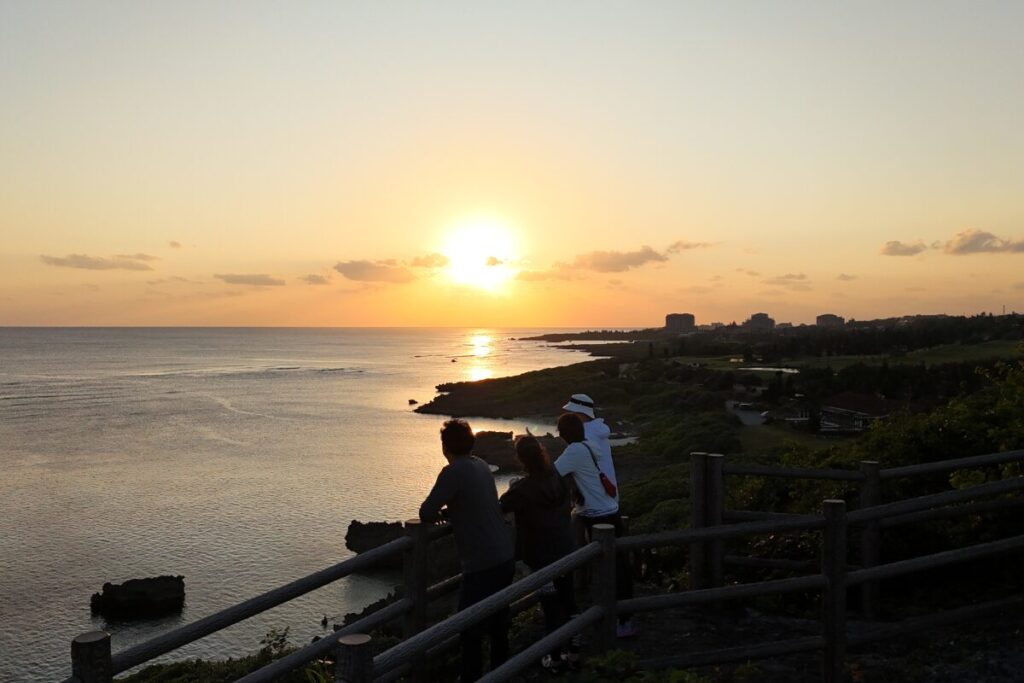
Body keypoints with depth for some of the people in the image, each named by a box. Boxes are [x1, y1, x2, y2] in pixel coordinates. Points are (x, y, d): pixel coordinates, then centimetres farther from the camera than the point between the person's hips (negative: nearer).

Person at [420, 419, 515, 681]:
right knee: (498, 622, 22)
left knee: (470, 632, 0)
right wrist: (449, 512, 16)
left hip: (483, 564, -9)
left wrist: (434, 514, 4)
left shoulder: (454, 472, -17)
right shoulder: (481, 466, 8)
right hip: (506, 556, 9)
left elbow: (426, 514, -18)